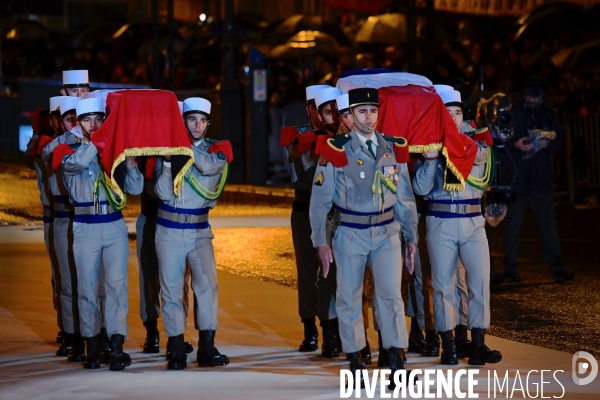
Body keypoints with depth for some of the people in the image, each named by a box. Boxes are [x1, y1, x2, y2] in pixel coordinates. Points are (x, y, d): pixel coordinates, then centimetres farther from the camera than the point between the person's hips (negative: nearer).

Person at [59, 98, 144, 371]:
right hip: (85, 229, -1)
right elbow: (77, 163, -22)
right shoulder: (69, 151, 4)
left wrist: (129, 161, -9)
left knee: (117, 284, -8)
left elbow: (135, 188, 6)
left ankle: (116, 346, -12)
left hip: (115, 227, 1)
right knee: (87, 288, 3)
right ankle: (91, 346, 12)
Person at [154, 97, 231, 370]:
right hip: (169, 231, 0)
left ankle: (207, 348, -10)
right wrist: (168, 159, -18)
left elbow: (207, 166, -19)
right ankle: (177, 350, 5)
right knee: (171, 289, 0)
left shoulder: (217, 150, 6)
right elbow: (163, 193, -8)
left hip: (199, 231, 0)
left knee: (207, 283, -13)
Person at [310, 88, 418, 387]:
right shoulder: (336, 150, -5)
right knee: (349, 299, 4)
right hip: (350, 235, -2)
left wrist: (411, 237, 9)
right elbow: (319, 200, -2)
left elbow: (405, 198, 10)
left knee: (391, 294, -7)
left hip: (387, 232, 2)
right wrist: (321, 242, -6)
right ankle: (355, 364, 14)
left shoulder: (395, 148, 4)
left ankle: (396, 364, -3)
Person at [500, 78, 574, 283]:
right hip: (516, 179, -2)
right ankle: (510, 270, 10)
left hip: (542, 179, 2)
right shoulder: (511, 113, 2)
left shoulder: (549, 114, 10)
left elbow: (559, 142, 6)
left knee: (549, 224, 0)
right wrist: (515, 145, -20)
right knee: (512, 225, 2)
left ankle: (557, 268, 3)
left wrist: (546, 144, -15)